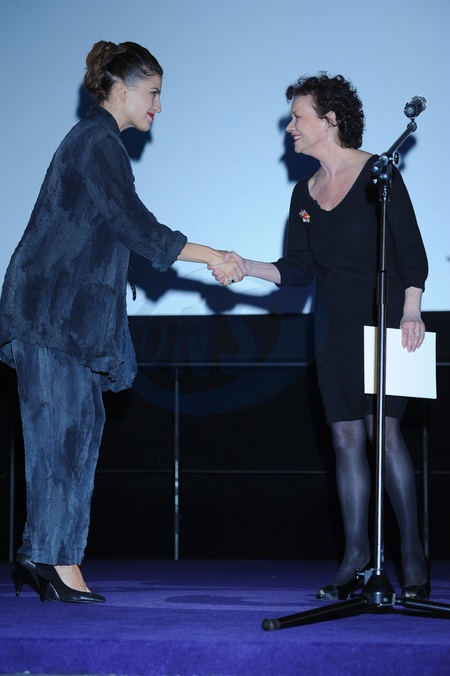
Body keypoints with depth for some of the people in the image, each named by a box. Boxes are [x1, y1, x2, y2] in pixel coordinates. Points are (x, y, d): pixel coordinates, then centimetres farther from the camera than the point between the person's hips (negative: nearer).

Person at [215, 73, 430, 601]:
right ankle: (355, 556, 3)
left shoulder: (376, 174, -5)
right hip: (334, 326, 6)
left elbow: (412, 249, -8)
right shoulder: (305, 193, 12)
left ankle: (413, 555, -8)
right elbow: (299, 270, 9)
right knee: (346, 437, 1)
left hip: (383, 318, -6)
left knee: (384, 430, -13)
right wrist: (246, 268, -5)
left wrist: (410, 310, -20)